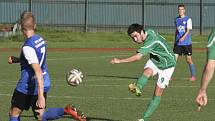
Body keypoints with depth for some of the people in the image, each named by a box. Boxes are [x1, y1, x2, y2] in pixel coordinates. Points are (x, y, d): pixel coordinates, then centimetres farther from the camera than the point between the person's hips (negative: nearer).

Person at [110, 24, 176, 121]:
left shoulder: (151, 40, -34)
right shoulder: (149, 32, -7)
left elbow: (137, 57, -41)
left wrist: (119, 61, -38)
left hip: (167, 64, -7)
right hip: (154, 60, 7)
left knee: (158, 94, -11)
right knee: (147, 71, -30)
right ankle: (138, 88, -58)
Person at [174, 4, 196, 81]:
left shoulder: (188, 19, -5)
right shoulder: (176, 20, 11)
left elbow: (188, 30, -16)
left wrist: (183, 37, -32)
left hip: (187, 43, -4)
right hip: (178, 43, 4)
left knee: (189, 60, 4)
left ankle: (193, 76, 17)